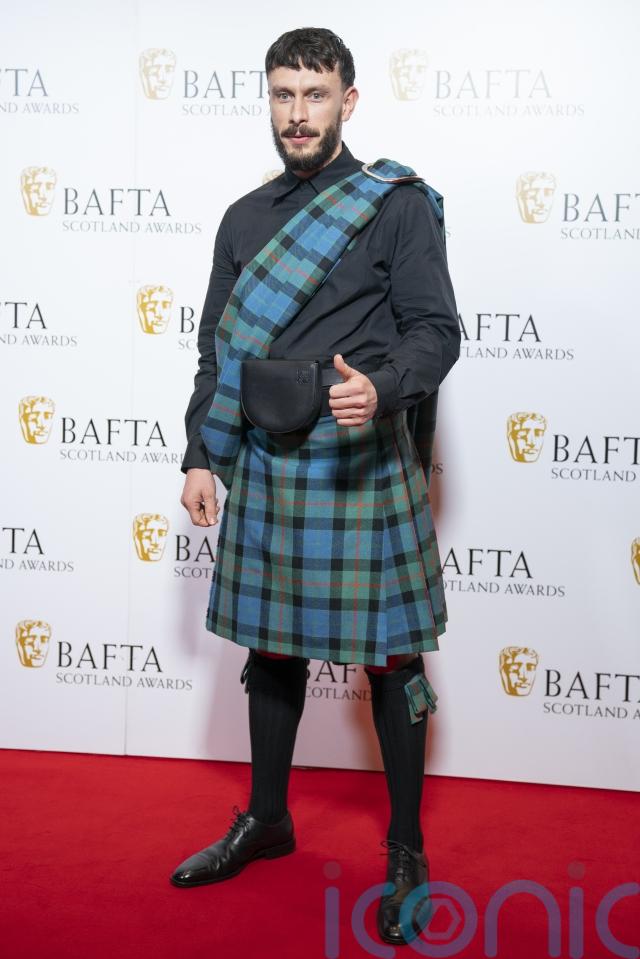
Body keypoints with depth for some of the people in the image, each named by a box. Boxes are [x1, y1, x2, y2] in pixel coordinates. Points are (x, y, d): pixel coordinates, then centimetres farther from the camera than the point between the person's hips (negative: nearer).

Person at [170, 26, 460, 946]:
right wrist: (200, 457, 8)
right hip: (265, 466, 5)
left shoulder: (397, 204, -2)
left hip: (363, 465, -4)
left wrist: (380, 387, -26)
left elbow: (437, 331, -6)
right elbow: (216, 351, 14)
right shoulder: (244, 218, 12)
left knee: (387, 659, 3)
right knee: (271, 647, 15)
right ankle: (266, 820, 34)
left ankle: (407, 853, 19)